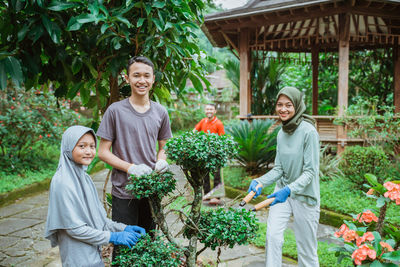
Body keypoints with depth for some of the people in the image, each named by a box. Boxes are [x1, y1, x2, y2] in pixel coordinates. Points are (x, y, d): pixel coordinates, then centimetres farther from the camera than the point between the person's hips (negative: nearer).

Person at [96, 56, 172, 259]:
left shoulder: (160, 112, 6)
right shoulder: (115, 111, -6)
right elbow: (103, 152, -4)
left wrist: (162, 161, -7)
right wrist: (131, 168, -18)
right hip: (124, 191, -4)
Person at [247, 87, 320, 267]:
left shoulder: (308, 131, -18)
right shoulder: (281, 133, 2)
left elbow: (310, 172, -19)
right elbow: (278, 169, 4)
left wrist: (289, 190, -32)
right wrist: (259, 182, -13)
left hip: (304, 195, -5)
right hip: (283, 191, 5)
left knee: (306, 249, 6)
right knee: (272, 236, -10)